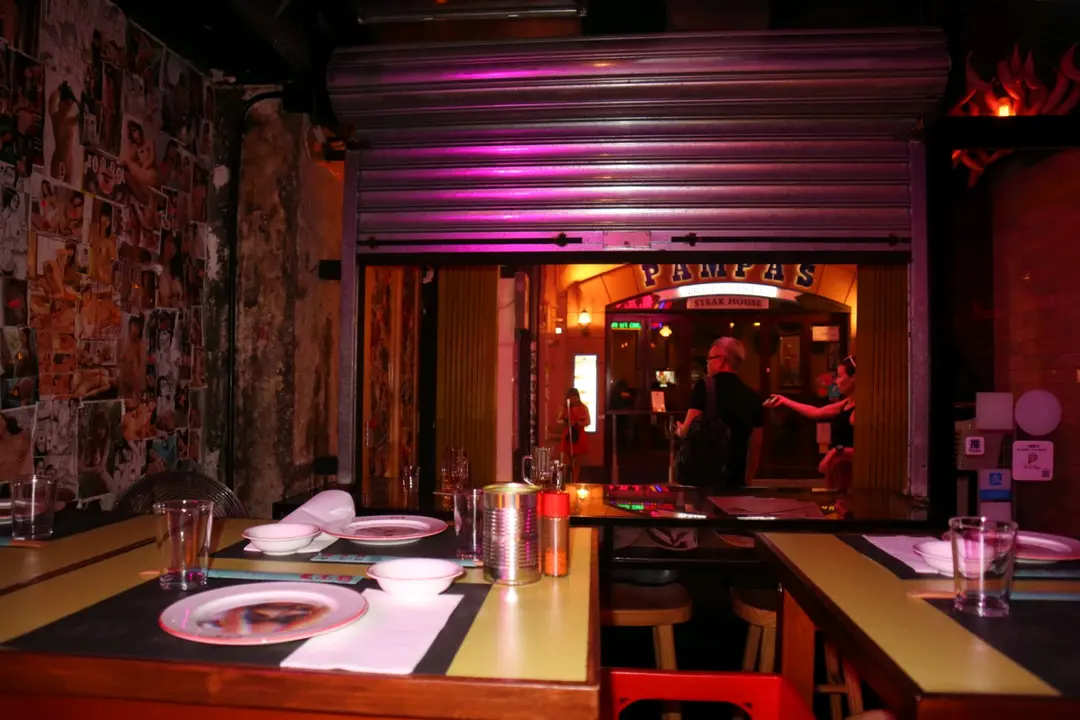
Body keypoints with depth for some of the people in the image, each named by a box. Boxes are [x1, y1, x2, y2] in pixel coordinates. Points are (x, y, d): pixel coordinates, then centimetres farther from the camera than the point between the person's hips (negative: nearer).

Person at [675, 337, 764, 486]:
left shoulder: (705, 387, -6)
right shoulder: (753, 397, 7)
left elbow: (687, 429, -10)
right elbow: (755, 445, 12)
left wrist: (680, 430, 14)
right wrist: (747, 480, 22)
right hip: (736, 478, 4)